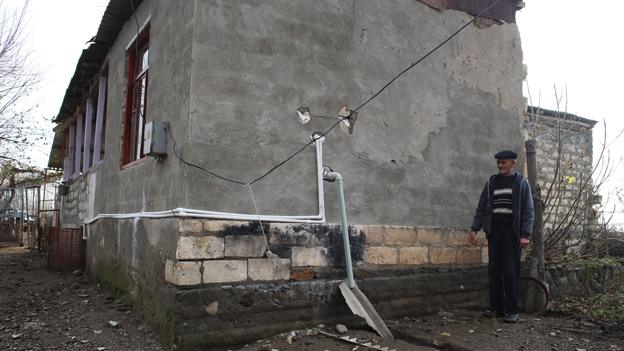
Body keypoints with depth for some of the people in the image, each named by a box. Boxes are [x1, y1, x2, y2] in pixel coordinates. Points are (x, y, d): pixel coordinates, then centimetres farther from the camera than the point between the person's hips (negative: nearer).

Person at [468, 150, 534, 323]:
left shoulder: (521, 182, 4)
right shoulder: (492, 182, 13)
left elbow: (528, 210, -2)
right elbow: (482, 207, 13)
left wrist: (526, 234, -12)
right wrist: (474, 228, 3)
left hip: (512, 231, -3)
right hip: (494, 230, 4)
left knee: (511, 271, -5)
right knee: (494, 269, 3)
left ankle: (512, 311, 2)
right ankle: (496, 308, 9)